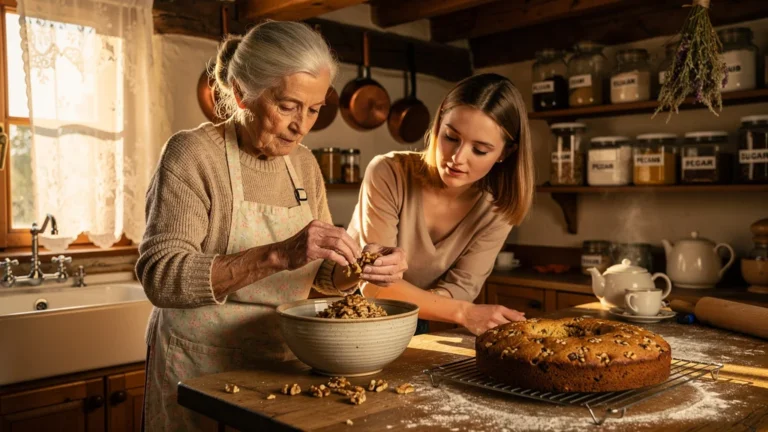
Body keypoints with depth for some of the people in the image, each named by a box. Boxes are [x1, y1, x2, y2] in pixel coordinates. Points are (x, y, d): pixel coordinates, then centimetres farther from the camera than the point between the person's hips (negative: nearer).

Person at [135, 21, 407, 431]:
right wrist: (277, 255, -36)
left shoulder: (303, 162, 2)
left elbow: (322, 275, 6)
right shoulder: (192, 154, -15)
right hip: (202, 373, -5)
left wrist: (358, 266, -16)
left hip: (283, 365, 6)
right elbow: (161, 276, -25)